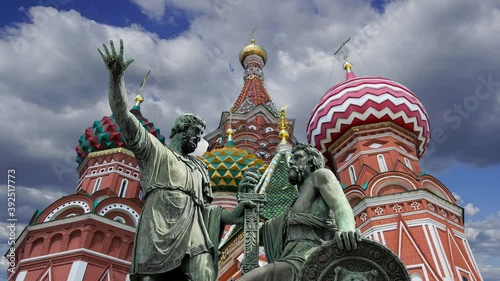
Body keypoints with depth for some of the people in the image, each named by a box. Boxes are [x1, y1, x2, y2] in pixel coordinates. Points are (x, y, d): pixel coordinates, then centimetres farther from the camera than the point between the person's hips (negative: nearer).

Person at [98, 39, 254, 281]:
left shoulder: (199, 168, 29)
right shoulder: (155, 150, 16)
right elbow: (122, 115, 5)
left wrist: (232, 214, 9)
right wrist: (116, 76, -6)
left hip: (194, 237, 4)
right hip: (160, 236, -4)